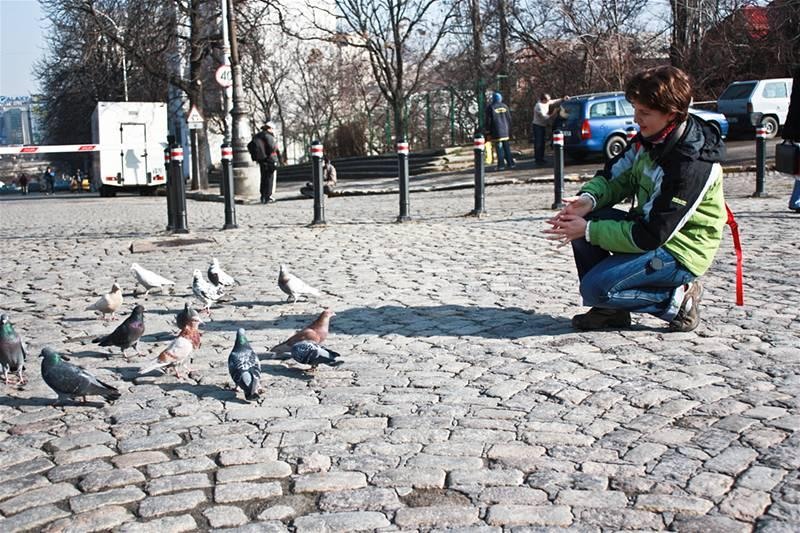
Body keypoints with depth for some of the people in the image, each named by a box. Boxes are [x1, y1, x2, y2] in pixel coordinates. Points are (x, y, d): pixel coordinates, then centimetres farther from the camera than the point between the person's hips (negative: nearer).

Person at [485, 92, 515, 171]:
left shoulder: (490, 107, -6)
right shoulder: (504, 106, 9)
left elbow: (488, 120, -7)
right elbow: (509, 118, 12)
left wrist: (488, 132, -2)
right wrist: (509, 129, 20)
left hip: (496, 131, -4)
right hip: (505, 131, 5)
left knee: (499, 148, -3)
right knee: (507, 147, 11)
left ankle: (501, 165, -3)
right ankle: (510, 163, 12)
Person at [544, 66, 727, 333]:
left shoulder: (694, 165, -28)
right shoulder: (651, 136, -3)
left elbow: (649, 236, -27)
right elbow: (616, 177, 5)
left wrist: (589, 230, -23)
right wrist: (588, 199, -18)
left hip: (680, 252, -9)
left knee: (595, 287, -23)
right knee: (582, 217, -8)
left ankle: (679, 300, -5)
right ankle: (609, 308, 1)